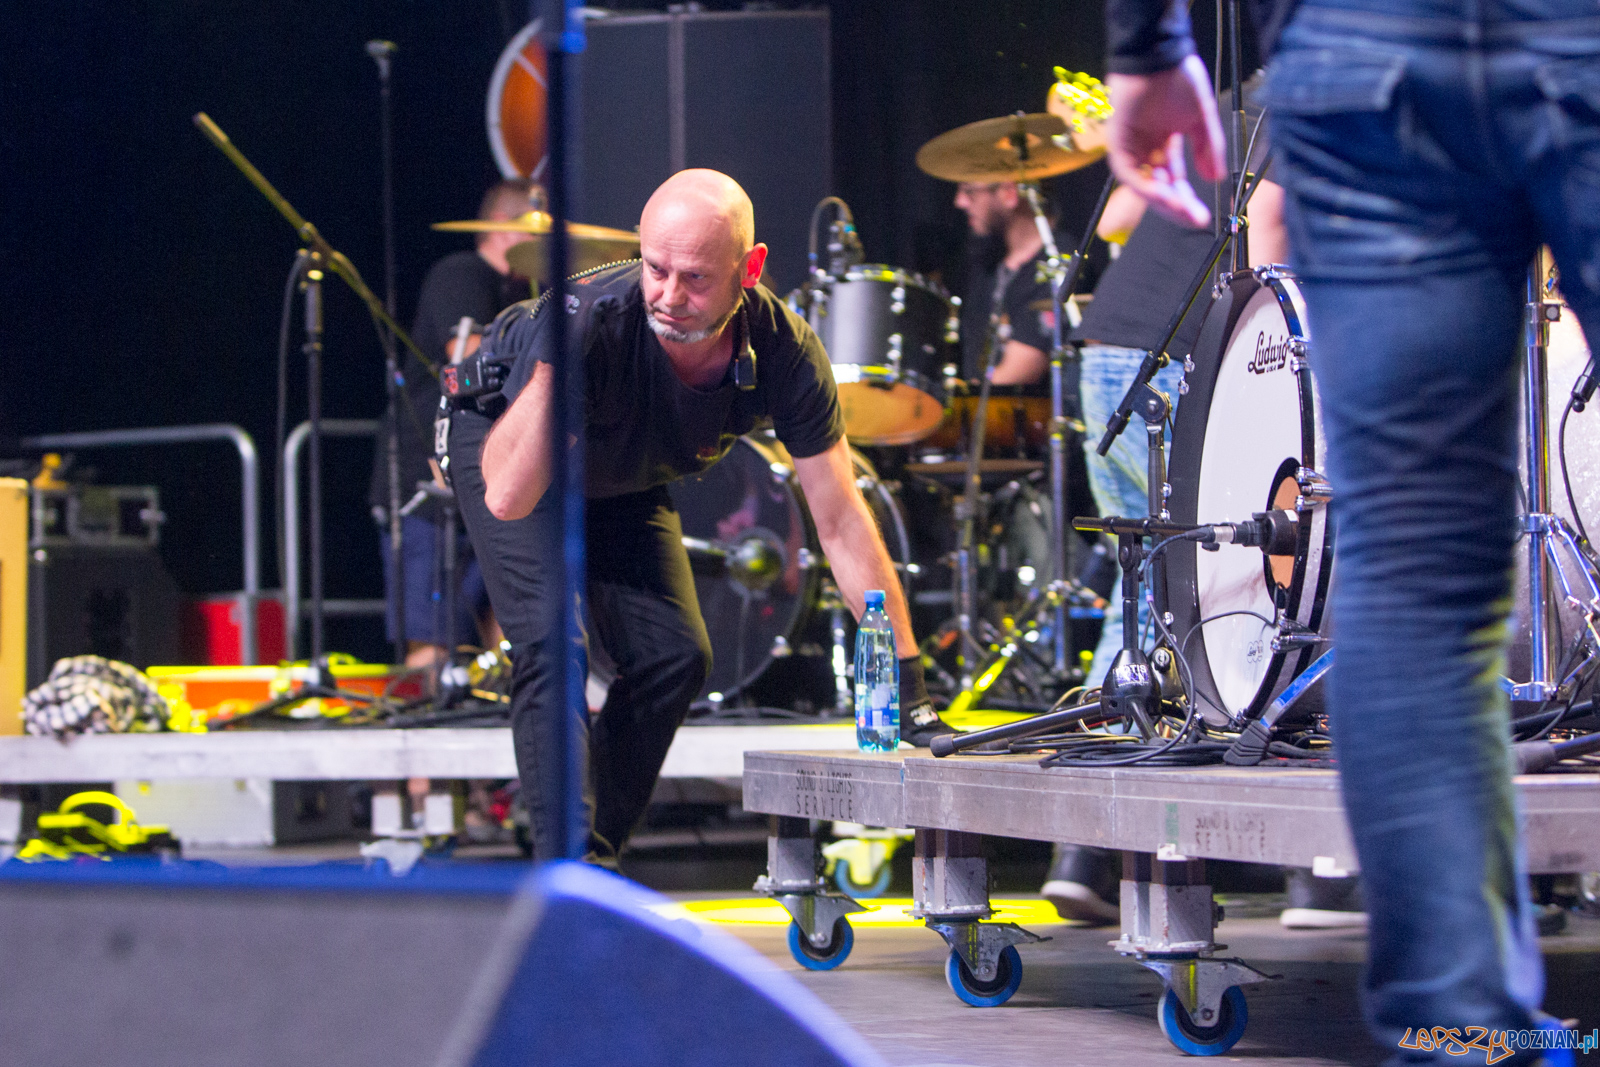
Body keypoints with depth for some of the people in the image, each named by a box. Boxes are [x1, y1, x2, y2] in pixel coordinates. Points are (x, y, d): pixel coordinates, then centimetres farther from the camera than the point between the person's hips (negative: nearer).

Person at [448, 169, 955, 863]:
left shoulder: (784, 352, -30)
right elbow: (507, 498, -45)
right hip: (505, 433, -4)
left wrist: (908, 690, -27)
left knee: (674, 655, -5)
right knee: (553, 644, -22)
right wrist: (552, 357, -56)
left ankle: (598, 868, 11)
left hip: (621, 481, 4)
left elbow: (841, 522, -25)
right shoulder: (591, 323, -42)